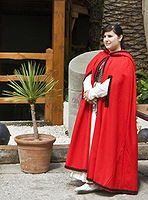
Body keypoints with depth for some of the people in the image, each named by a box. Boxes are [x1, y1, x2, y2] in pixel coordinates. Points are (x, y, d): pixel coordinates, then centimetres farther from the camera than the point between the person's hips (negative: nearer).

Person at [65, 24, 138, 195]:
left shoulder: (124, 60, -7)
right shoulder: (101, 56, 16)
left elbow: (114, 82, -18)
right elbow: (89, 74, 8)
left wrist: (92, 94, -15)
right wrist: (88, 90, -11)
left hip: (110, 107, -7)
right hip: (94, 104, 7)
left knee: (104, 141, -6)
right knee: (91, 138, 6)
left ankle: (98, 181, 0)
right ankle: (92, 179, 12)